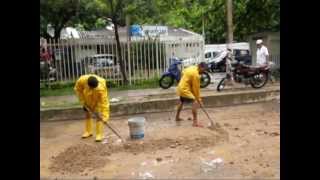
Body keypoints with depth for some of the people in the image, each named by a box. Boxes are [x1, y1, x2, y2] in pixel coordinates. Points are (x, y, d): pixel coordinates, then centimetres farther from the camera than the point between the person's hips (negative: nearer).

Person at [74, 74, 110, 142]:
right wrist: (82, 101, -13)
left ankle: (99, 134, -6)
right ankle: (88, 131, 32)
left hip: (98, 99, -4)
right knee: (87, 114, 15)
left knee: (99, 115, -14)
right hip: (87, 99, 4)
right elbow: (77, 90, -13)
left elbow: (104, 102, -39)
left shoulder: (101, 88, -43)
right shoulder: (81, 80, -35)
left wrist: (105, 116, -40)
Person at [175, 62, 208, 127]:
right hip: (185, 89, -11)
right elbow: (196, 88, -18)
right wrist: (199, 100, -11)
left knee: (181, 102, 28)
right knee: (195, 103, -16)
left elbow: (183, 72, 20)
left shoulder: (192, 68, 5)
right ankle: (195, 122, -19)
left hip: (181, 87, 11)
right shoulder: (196, 74, -22)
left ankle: (177, 117, 46)